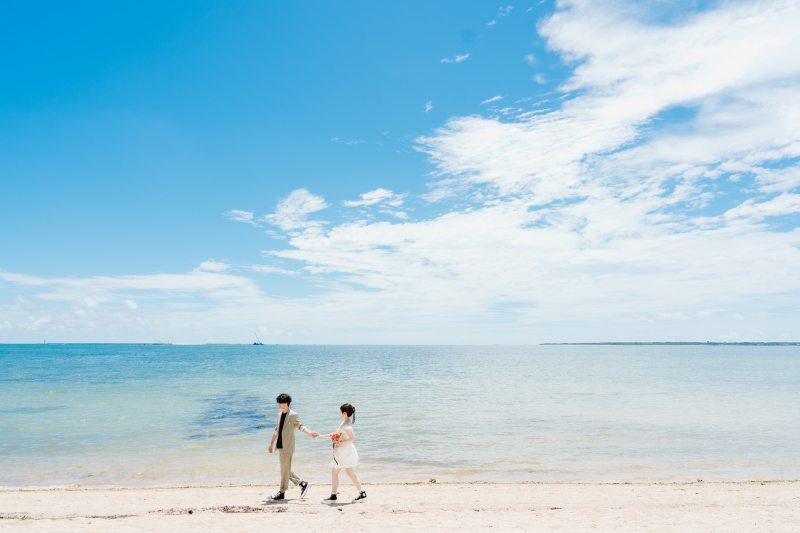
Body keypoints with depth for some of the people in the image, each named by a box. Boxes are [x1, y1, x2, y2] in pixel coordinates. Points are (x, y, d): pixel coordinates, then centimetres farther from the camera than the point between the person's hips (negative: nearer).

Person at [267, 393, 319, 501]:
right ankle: (302, 484, 21)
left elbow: (300, 426, -11)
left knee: (285, 469, -3)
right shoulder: (280, 415, 12)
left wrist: (310, 433, -27)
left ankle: (282, 493, 7)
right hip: (280, 446, 8)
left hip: (288, 446, -8)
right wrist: (271, 443, 25)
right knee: (285, 469, 11)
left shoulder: (293, 415, -9)